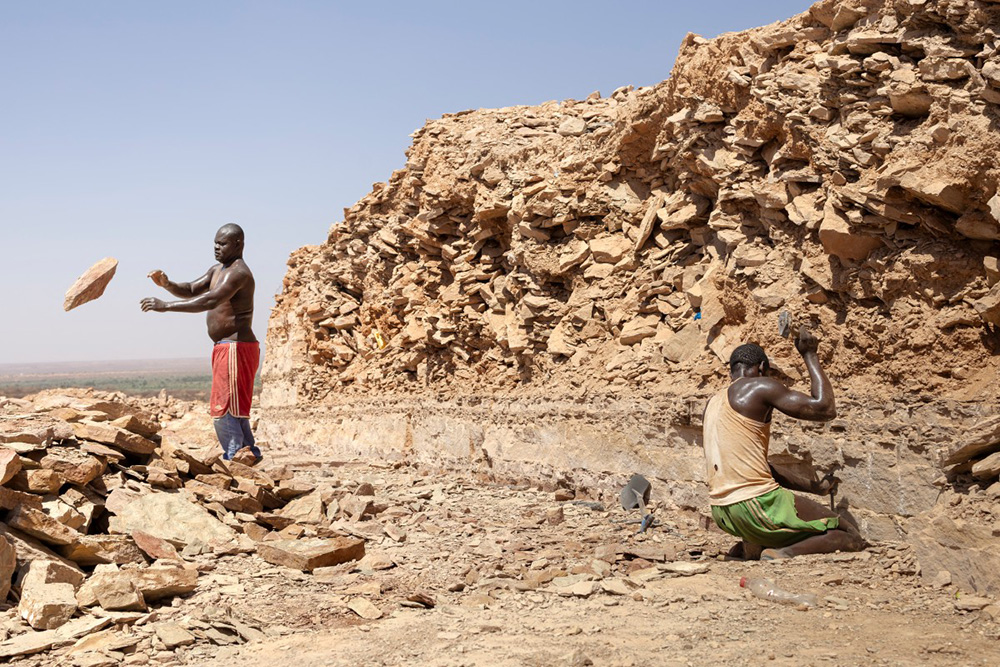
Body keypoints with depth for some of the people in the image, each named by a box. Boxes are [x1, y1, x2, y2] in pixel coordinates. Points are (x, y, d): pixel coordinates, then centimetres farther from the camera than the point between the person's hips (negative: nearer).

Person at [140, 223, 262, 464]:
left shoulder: (238, 273, -17)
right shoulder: (217, 270, 17)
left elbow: (210, 301, -29)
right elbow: (190, 291, 16)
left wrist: (166, 306, -32)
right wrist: (166, 284, -5)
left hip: (236, 347, -11)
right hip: (225, 348, 11)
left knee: (225, 407, -10)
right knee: (235, 408, 17)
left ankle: (234, 456, -6)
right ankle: (248, 453, 27)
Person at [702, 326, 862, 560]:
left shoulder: (713, 402, 19)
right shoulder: (759, 387, -6)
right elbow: (825, 408, -8)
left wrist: (810, 487, 24)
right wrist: (810, 355, 4)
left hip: (722, 514, 8)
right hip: (757, 505, -8)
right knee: (850, 540, 2)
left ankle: (755, 544, 11)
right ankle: (782, 554, -20)